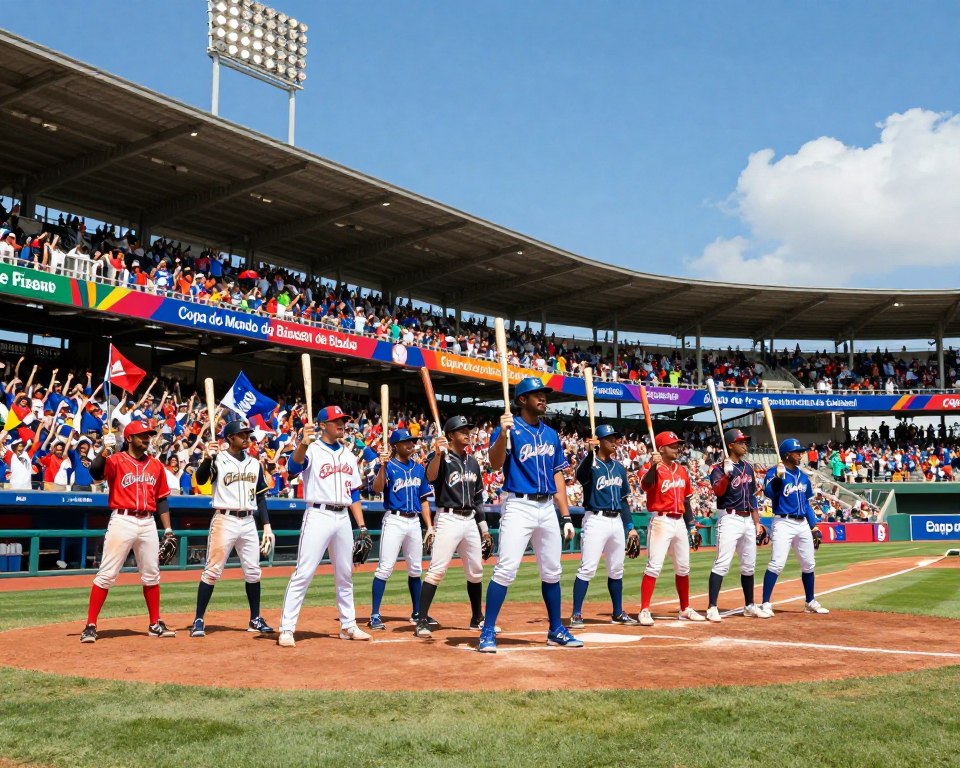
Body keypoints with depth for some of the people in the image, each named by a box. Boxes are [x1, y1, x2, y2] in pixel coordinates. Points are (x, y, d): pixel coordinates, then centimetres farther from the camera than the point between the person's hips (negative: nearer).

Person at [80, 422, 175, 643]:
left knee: (151, 574, 11)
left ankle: (155, 624, 21)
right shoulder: (116, 460, -2)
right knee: (106, 574, -5)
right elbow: (95, 473, -22)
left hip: (148, 523, 5)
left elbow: (161, 499, 15)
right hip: (122, 521, -5)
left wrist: (168, 529, 10)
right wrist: (105, 451, -33)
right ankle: (90, 626, 1)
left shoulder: (156, 465, 13)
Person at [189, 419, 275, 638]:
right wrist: (206, 458, -39)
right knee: (212, 571, -6)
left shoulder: (255, 464, 13)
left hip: (248, 522, 5)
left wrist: (267, 526, 9)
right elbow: (200, 479, -21)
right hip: (224, 520, -5)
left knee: (253, 572, 8)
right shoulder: (218, 460, -3)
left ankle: (255, 620, 18)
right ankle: (198, 620, 0)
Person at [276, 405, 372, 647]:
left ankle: (348, 626, 25)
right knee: (303, 574, -8)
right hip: (318, 516, -6)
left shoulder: (349, 456, 15)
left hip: (343, 518, 6)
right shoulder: (312, 450, -4)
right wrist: (303, 444, -47)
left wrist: (362, 527, 11)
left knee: (345, 575, 14)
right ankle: (286, 629, -4)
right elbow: (294, 466, -27)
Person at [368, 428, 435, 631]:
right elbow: (377, 489, -22)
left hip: (414, 521, 6)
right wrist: (383, 466, -36)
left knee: (415, 569, 11)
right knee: (385, 568, -10)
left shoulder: (419, 468, 13)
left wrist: (429, 526, 10)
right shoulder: (388, 466, -4)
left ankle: (417, 614, 21)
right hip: (394, 521, -6)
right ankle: (375, 616, -7)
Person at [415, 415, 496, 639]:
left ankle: (477, 619, 26)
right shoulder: (440, 457, -5)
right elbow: (430, 477, -28)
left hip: (470, 521, 7)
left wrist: (484, 527, 18)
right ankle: (422, 621, -11)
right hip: (448, 519, -7)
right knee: (436, 570, -14)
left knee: (476, 572, 12)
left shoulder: (473, 462, 16)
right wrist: (438, 454, -43)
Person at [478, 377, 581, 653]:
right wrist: (503, 434, -37)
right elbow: (495, 463, -20)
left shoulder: (551, 434, 14)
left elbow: (557, 475, 16)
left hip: (547, 508, 6)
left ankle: (556, 630, 24)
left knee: (552, 572, 12)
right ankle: (488, 632, -6)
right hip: (519, 507, -6)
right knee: (505, 570, -13)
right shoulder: (509, 428, -4)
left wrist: (566, 517, 12)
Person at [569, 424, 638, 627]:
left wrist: (630, 526, 14)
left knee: (616, 570, 14)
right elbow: (580, 475, -32)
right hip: (596, 521, -7)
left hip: (617, 521, 7)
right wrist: (591, 453, -47)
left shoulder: (619, 468, 14)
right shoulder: (590, 464, -7)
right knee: (587, 569, -10)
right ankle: (576, 615, -7)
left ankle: (618, 613, 25)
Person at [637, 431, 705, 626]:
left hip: (680, 523, 7)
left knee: (683, 567, 14)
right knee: (654, 566, -12)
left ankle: (685, 609, 26)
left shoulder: (682, 471, 13)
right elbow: (645, 485, -30)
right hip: (661, 522, -7)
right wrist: (654, 466, -42)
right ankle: (644, 610, -9)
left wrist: (690, 524, 15)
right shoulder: (655, 469, -8)